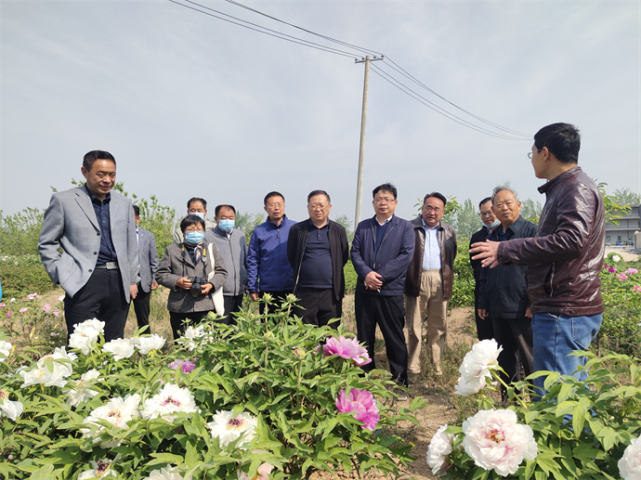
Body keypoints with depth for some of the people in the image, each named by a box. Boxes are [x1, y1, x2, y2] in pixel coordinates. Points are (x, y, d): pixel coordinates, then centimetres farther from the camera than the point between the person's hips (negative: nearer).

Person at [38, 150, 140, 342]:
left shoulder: (124, 203, 14)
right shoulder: (63, 200, 3)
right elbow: (46, 244, 6)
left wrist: (133, 280, 13)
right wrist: (62, 276, -3)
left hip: (119, 283, 4)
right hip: (84, 283, -3)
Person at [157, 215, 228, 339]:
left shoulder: (211, 249, 14)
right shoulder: (172, 250, 12)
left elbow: (221, 272, 11)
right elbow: (161, 274, 8)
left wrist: (211, 285, -7)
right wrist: (177, 281, -10)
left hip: (205, 307, 0)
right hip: (179, 307, 0)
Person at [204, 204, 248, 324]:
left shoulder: (240, 235, 12)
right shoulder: (207, 237, -4)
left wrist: (247, 282, 17)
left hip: (238, 292, 5)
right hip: (219, 293, -5)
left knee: (235, 326, 14)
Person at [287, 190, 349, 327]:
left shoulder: (339, 230, 6)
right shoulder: (297, 229, 4)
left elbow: (344, 257, 12)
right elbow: (291, 257, 10)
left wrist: (332, 272, 6)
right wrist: (301, 273, 7)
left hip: (331, 292, 1)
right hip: (304, 292, 0)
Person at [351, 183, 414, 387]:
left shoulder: (405, 227, 4)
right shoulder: (363, 226, 14)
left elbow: (406, 255, -8)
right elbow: (355, 252, 4)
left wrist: (380, 276, -15)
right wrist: (366, 273, -14)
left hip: (391, 291, -3)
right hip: (364, 291, 3)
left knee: (395, 338, 5)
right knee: (364, 337, 11)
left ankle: (399, 379, 18)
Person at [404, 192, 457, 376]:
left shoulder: (449, 232, 13)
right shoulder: (410, 228, 2)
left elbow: (452, 258, 13)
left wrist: (448, 281, 5)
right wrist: (406, 278, -4)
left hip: (440, 283, 3)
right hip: (417, 281, -3)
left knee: (439, 327, 8)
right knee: (414, 326, 3)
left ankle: (438, 367, 19)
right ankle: (413, 367, 12)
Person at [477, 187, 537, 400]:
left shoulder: (531, 231, -4)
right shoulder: (492, 236, 15)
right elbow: (484, 273, 19)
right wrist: (483, 302, 15)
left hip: (522, 310, -6)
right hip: (498, 310, 6)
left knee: (530, 360, 2)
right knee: (506, 360, 16)